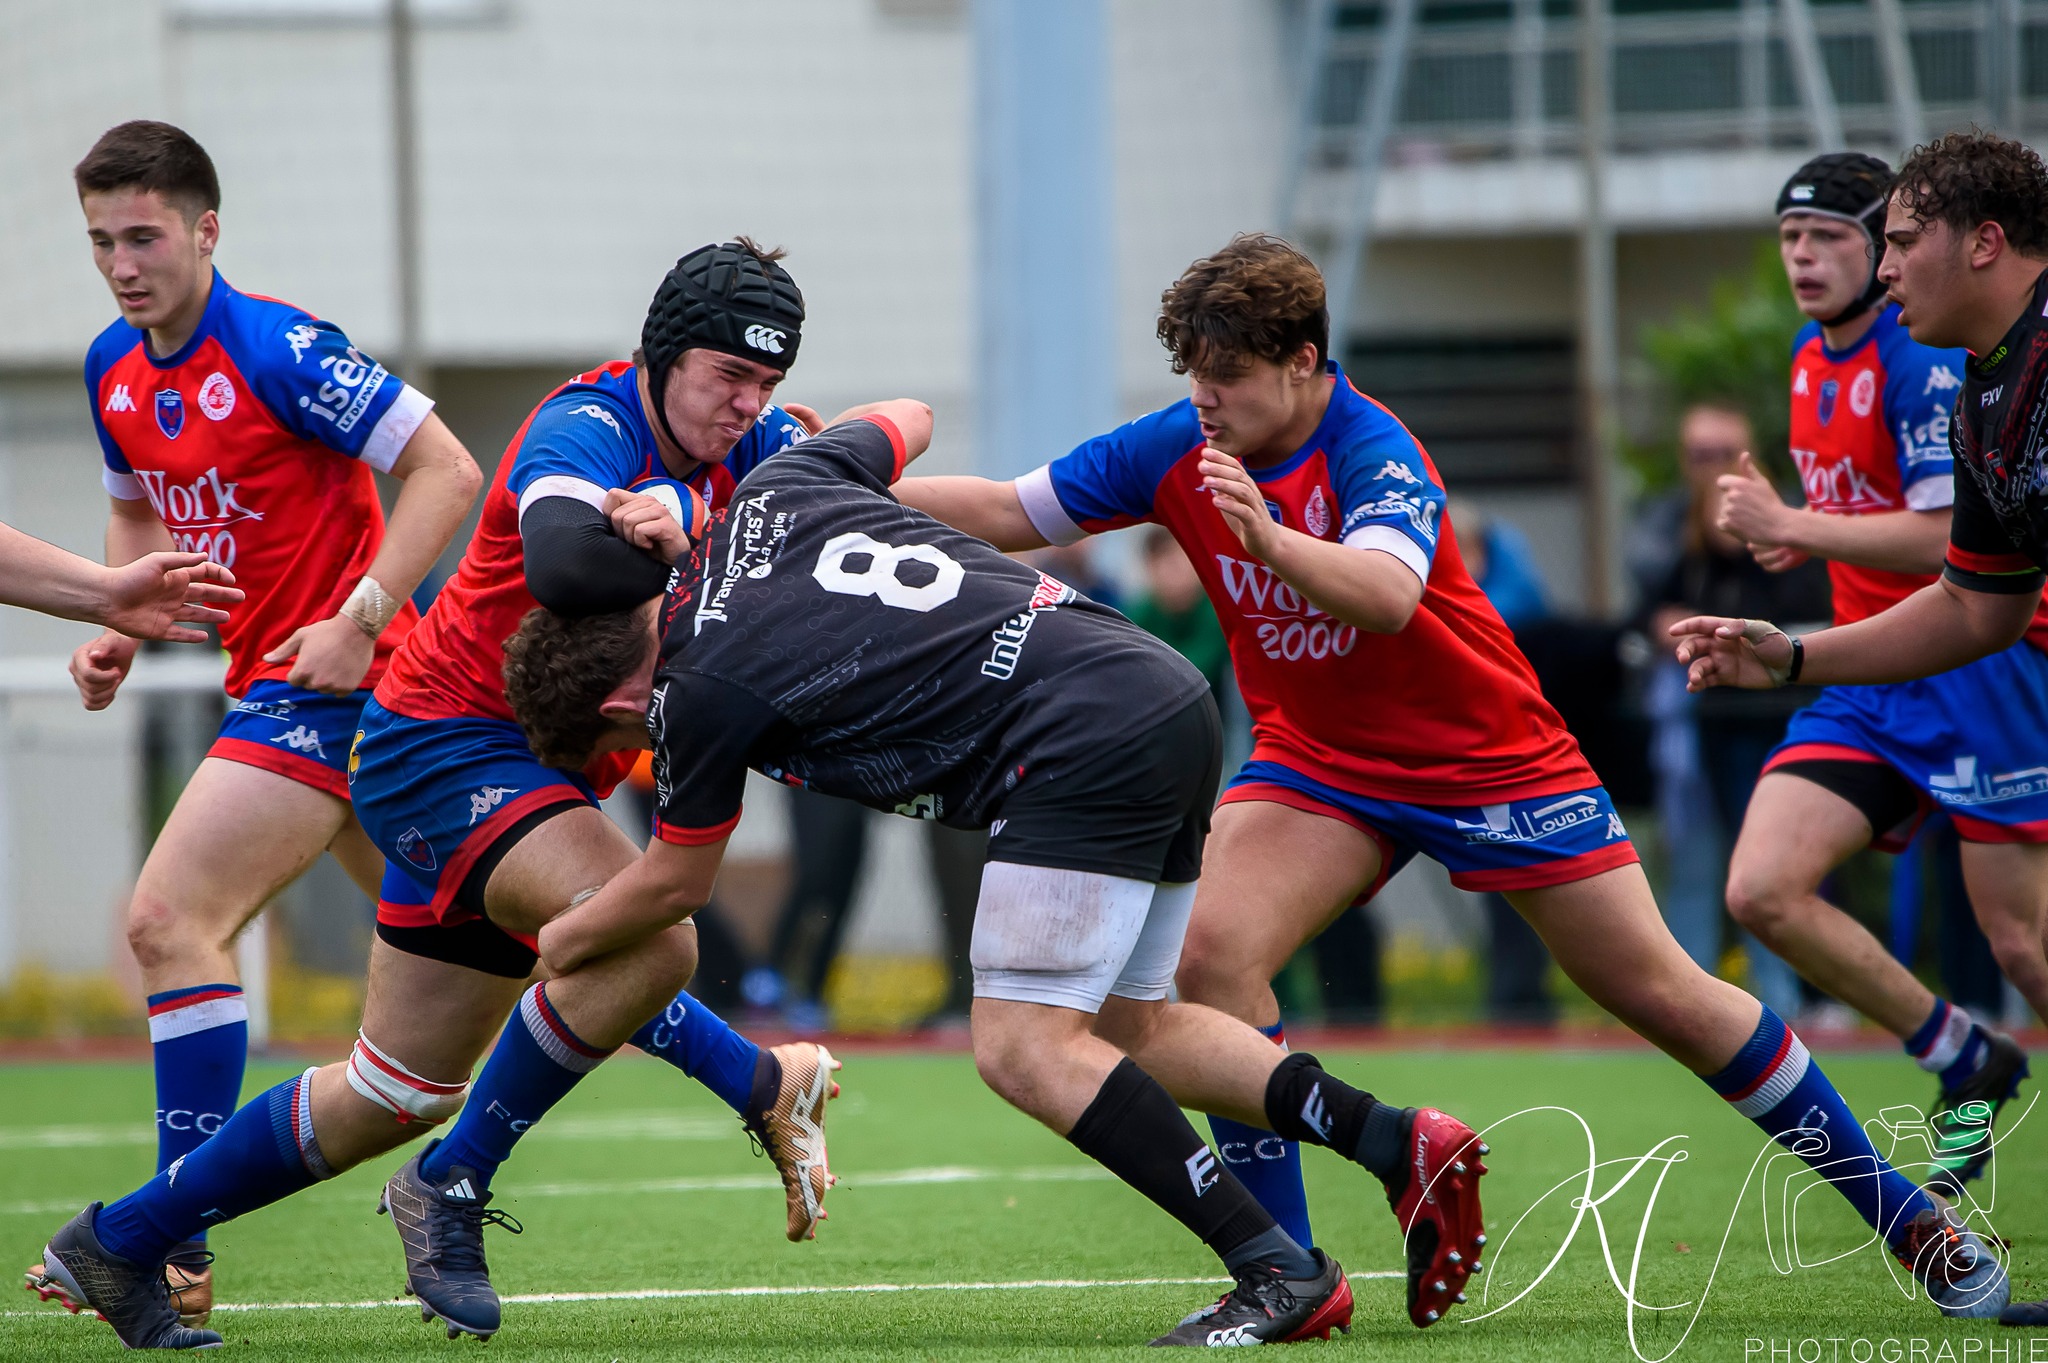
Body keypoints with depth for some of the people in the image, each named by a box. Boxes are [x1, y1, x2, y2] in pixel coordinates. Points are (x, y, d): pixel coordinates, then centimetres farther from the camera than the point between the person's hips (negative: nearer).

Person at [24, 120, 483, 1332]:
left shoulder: (278, 349, -18)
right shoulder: (115, 369, 6)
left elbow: (446, 470, -17)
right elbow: (143, 514, 24)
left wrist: (360, 618, -22)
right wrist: (119, 628, 6)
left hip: (332, 679, -9)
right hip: (274, 682, 9)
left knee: (171, 920, -16)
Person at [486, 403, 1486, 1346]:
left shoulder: (698, 692, -6)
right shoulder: (773, 490, 13)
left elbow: (676, 885, 12)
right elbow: (910, 420, 33)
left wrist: (559, 943, 31)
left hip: (1084, 748, -9)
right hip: (1171, 693, 9)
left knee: (1023, 1051, -7)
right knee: (1130, 1029, 18)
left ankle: (1279, 1271, -12)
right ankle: (1403, 1144, 12)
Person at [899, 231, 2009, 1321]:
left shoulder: (1376, 456, -26)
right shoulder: (1177, 450, -11)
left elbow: (1387, 593, -46)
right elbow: (1004, 513, -5)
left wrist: (1269, 540, -64)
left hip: (1493, 761, -4)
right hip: (1317, 762, 4)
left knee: (1658, 993, -2)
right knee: (1213, 954, -21)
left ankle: (1901, 1214, 13)